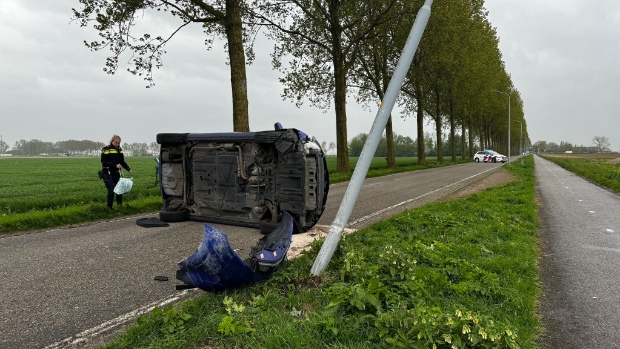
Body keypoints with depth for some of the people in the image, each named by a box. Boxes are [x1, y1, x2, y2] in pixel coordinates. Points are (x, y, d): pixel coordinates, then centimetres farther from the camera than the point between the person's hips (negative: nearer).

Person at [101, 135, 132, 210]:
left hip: (116, 172, 6)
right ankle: (109, 207, 0)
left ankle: (119, 204, 20)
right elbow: (104, 162, -12)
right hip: (108, 172, -6)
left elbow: (122, 162, 15)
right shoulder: (106, 149, -7)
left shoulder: (119, 150, 11)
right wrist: (115, 165, -22)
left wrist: (128, 169, 0)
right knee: (111, 190, -11)